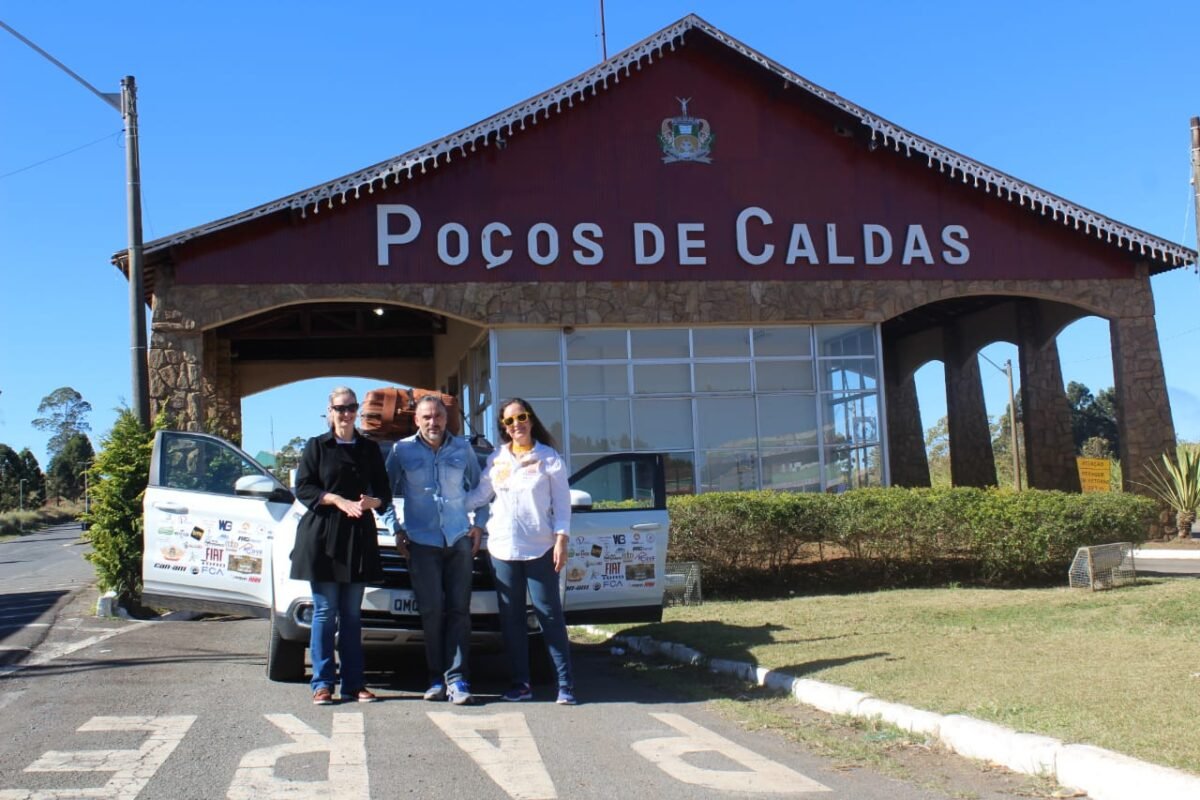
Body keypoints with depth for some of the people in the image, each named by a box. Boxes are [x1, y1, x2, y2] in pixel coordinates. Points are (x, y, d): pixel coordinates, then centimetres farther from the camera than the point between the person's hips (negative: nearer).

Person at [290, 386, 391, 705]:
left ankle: (354, 684, 8)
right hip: (322, 536, -3)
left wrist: (371, 501, -10)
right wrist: (338, 501, -15)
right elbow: (302, 488, -2)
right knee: (325, 612, -2)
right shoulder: (316, 446, 5)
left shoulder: (370, 449, 13)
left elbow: (384, 492, 12)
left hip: (358, 538, 3)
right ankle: (322, 684, 3)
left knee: (352, 614, 5)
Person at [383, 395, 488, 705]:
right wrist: (396, 530, 4)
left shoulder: (463, 448, 10)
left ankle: (456, 679, -7)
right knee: (432, 610, -5)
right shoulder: (402, 451, 5)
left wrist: (478, 524, 8)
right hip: (422, 541, -1)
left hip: (459, 540, 1)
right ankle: (437, 678, 4)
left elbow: (479, 488, 20)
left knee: (459, 609, -5)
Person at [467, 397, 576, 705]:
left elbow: (562, 503, -1)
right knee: (511, 618, 5)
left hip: (540, 549, -3)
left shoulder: (549, 458, 0)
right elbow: (480, 494, 13)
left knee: (550, 615, -4)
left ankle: (565, 684, -1)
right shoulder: (496, 459, 9)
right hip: (503, 549, 3)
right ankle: (521, 683, 11)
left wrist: (561, 539, -10)